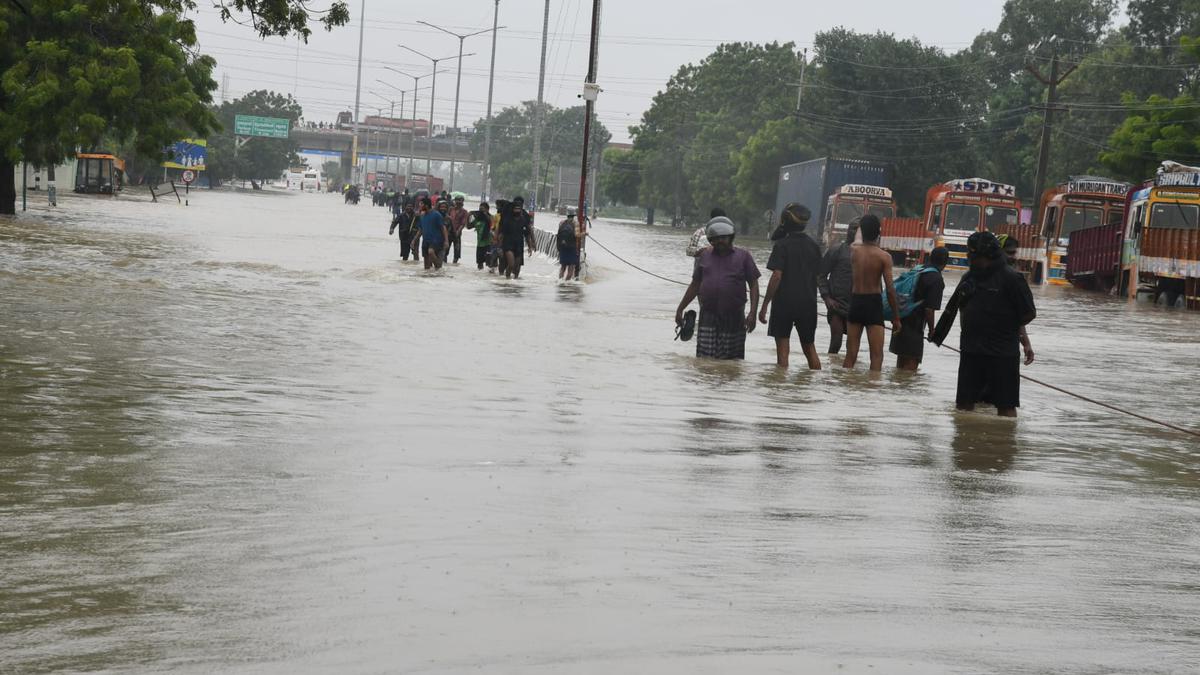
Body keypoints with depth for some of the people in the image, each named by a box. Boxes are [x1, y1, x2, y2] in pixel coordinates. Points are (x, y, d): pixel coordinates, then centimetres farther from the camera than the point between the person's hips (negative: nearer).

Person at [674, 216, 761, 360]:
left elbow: (753, 285, 2)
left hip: (734, 319, -1)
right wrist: (680, 309, 17)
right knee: (705, 360, -7)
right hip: (708, 317, 1)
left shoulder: (743, 256, 4)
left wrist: (752, 313, -9)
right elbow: (695, 285, 18)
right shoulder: (704, 256, 11)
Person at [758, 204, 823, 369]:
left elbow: (777, 276, -16)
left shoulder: (782, 245, -10)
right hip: (808, 303, 5)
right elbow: (816, 276, 14)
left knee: (782, 348, -1)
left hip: (784, 302, -5)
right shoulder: (813, 246, 8)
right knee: (809, 347, 14)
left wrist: (764, 306, -13)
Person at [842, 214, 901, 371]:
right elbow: (890, 289, -11)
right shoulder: (884, 256, -10)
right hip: (874, 304, -3)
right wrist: (896, 317, -4)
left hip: (855, 303, 3)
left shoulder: (853, 250, -2)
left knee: (851, 355, 11)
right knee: (877, 355, -2)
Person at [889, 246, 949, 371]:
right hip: (915, 325, -8)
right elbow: (929, 309, -19)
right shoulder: (937, 280, -14)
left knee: (902, 358, 19)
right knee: (912, 361, -6)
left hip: (901, 319, 9)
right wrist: (931, 330, -7)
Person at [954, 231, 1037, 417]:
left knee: (1005, 405, 1)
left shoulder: (1011, 278, -11)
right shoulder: (970, 276, 9)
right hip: (970, 351, 6)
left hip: (1002, 353, -6)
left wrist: (1006, 328, -2)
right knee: (963, 402, 12)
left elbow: (1029, 313, -10)